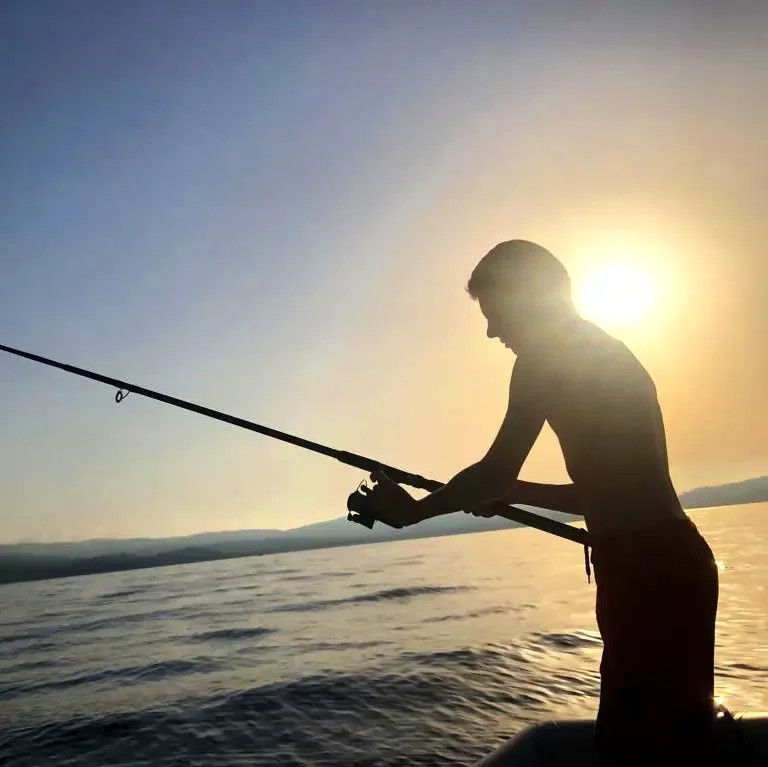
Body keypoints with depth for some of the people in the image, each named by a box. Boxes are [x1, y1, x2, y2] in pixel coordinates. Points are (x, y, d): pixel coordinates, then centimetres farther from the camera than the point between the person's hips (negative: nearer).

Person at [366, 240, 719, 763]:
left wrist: (412, 510, 2)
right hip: (672, 565, 10)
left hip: (646, 570, -10)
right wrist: (509, 493, 26)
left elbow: (497, 469, -13)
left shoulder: (546, 358, -7)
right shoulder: (613, 357, 21)